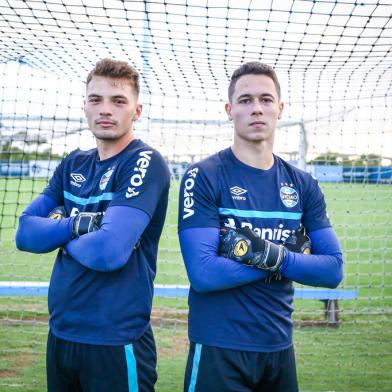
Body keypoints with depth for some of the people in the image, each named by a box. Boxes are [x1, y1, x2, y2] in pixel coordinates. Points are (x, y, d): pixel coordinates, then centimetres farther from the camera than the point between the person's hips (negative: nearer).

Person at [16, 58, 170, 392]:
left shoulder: (145, 163, -12)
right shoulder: (74, 164, 9)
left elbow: (110, 251, -24)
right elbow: (26, 233, 3)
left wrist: (61, 234, -5)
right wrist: (77, 224, -14)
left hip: (115, 341, -6)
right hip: (59, 335, 7)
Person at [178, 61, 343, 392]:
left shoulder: (304, 186, 5)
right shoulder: (203, 177, -10)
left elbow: (334, 269, -1)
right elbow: (203, 273, -20)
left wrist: (273, 256, -18)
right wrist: (292, 257, -12)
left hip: (281, 349, 5)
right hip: (219, 351, -4)